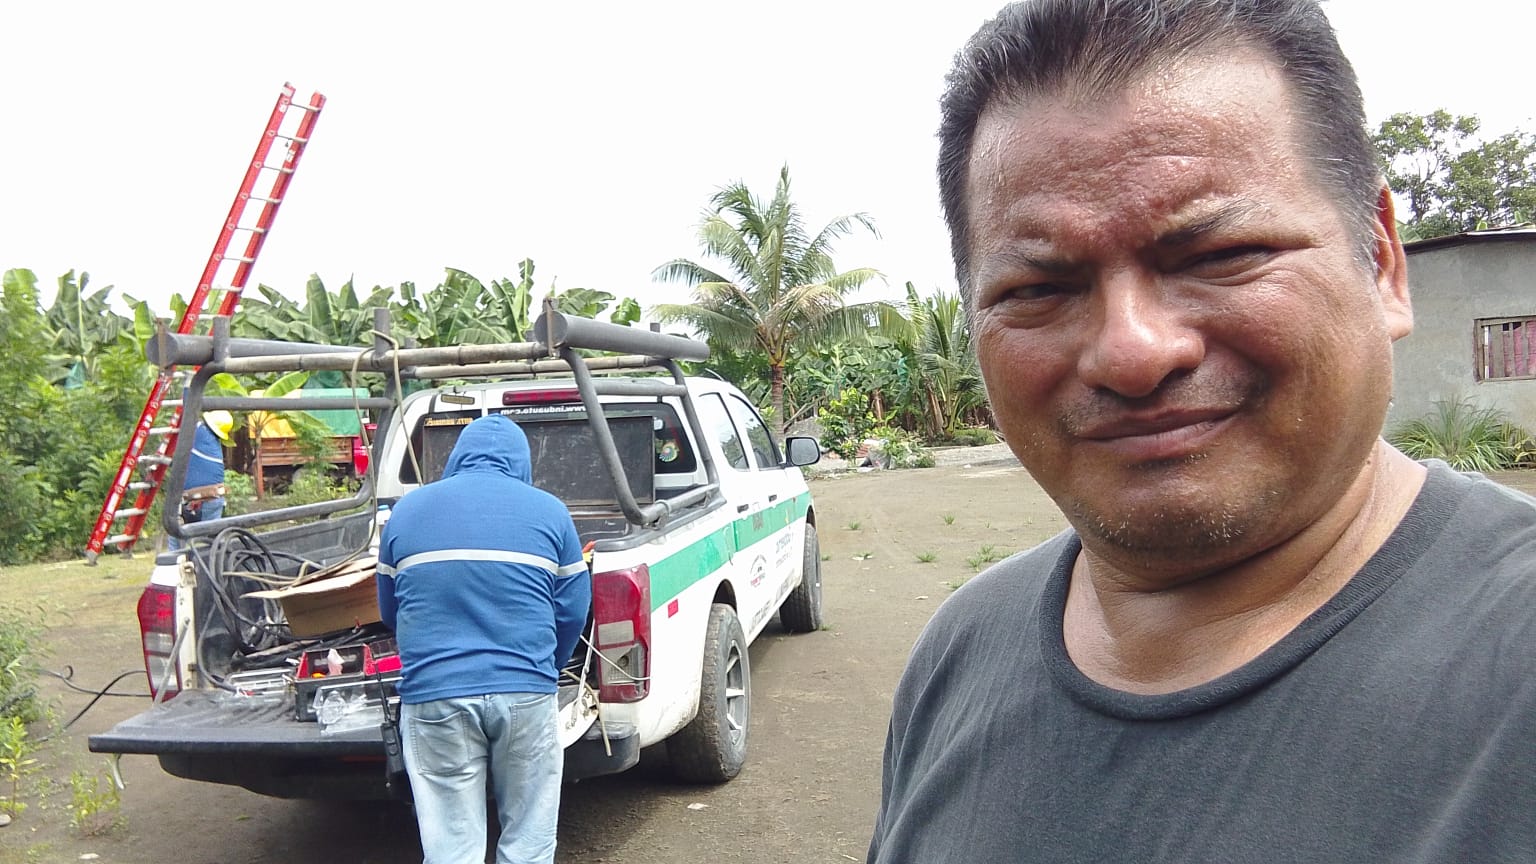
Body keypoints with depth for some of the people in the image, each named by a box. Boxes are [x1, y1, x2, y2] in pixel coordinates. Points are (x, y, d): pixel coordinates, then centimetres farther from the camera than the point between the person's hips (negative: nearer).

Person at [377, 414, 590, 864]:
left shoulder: (405, 511, 11)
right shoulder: (549, 511, 6)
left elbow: (389, 611, 18)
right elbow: (572, 610, 6)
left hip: (431, 695, 1)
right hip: (526, 692, -1)